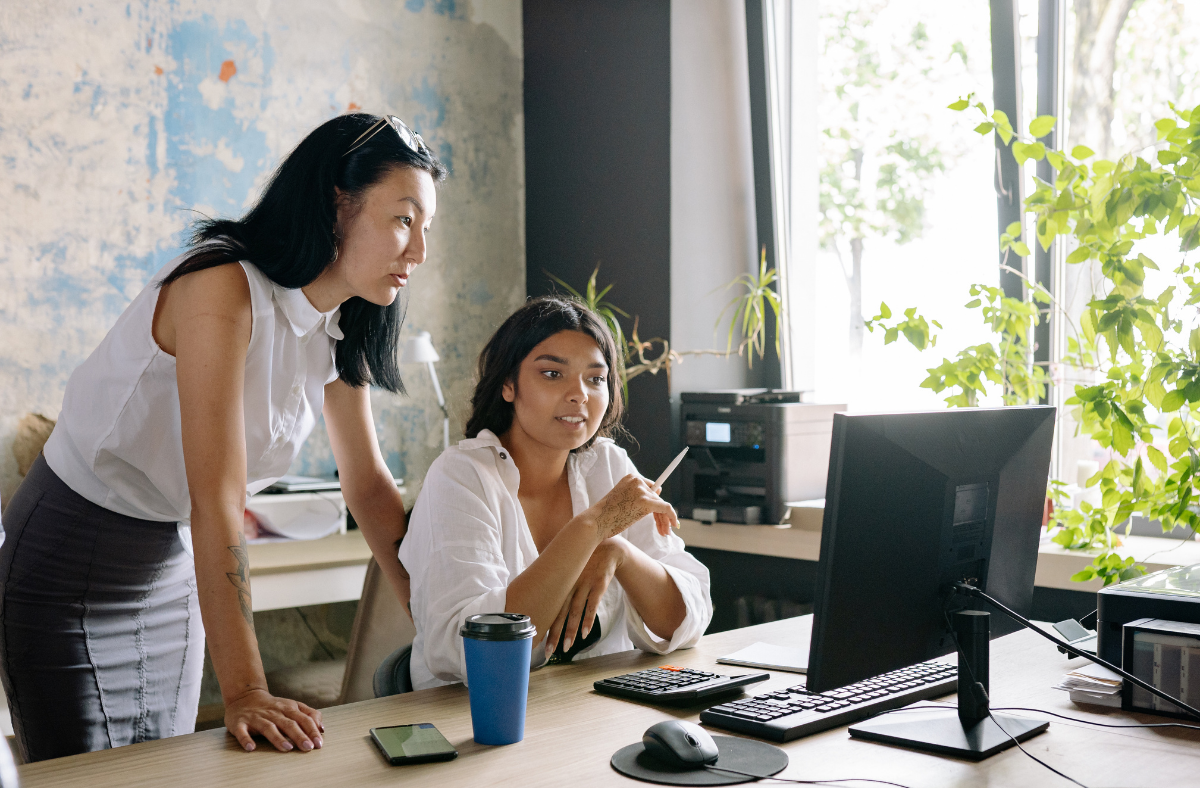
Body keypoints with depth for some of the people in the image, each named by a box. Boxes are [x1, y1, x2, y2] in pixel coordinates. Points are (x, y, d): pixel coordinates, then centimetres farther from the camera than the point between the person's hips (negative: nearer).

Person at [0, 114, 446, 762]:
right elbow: (216, 499, -33)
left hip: (173, 565, 7)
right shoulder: (223, 290, -28)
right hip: (68, 563, -7)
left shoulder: (339, 330, -2)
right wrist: (243, 691, -34)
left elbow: (369, 487, 4)